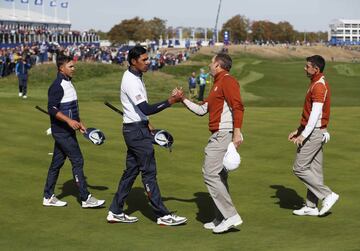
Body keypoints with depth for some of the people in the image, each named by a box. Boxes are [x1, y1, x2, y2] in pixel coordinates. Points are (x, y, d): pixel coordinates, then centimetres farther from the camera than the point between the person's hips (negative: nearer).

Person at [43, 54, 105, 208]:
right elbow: (52, 109, -22)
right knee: (77, 161, -8)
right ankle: (85, 198, -4)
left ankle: (48, 197, 20)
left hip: (68, 130, 10)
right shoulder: (57, 86, -16)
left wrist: (78, 122, 23)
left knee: (57, 162, 13)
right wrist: (69, 120, -29)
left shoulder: (68, 83, 14)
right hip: (61, 131, -10)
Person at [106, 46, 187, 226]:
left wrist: (146, 124, 21)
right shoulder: (131, 81, -20)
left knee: (131, 170, 13)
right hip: (136, 131, -10)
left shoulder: (136, 77, 12)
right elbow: (146, 109, -26)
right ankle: (162, 215, -1)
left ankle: (116, 212, 18)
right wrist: (170, 102, -27)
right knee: (149, 172, -6)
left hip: (138, 128, 10)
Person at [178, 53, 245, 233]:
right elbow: (202, 110, 27)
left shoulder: (227, 81, -8)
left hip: (225, 135, -11)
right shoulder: (217, 85, 24)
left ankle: (230, 215, -14)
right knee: (218, 176, 12)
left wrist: (237, 132, -28)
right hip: (218, 136, 11)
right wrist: (183, 99, 24)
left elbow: (238, 107, -20)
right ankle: (221, 220, 18)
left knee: (210, 173, -14)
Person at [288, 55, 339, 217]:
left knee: (299, 168, -7)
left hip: (314, 132, -10)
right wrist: (298, 130, 17)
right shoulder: (316, 84, 15)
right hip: (317, 133, 10)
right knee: (314, 170, 11)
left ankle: (328, 195, -4)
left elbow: (315, 114, -23)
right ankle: (311, 207, 16)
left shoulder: (319, 86, -17)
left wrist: (303, 135, -23)